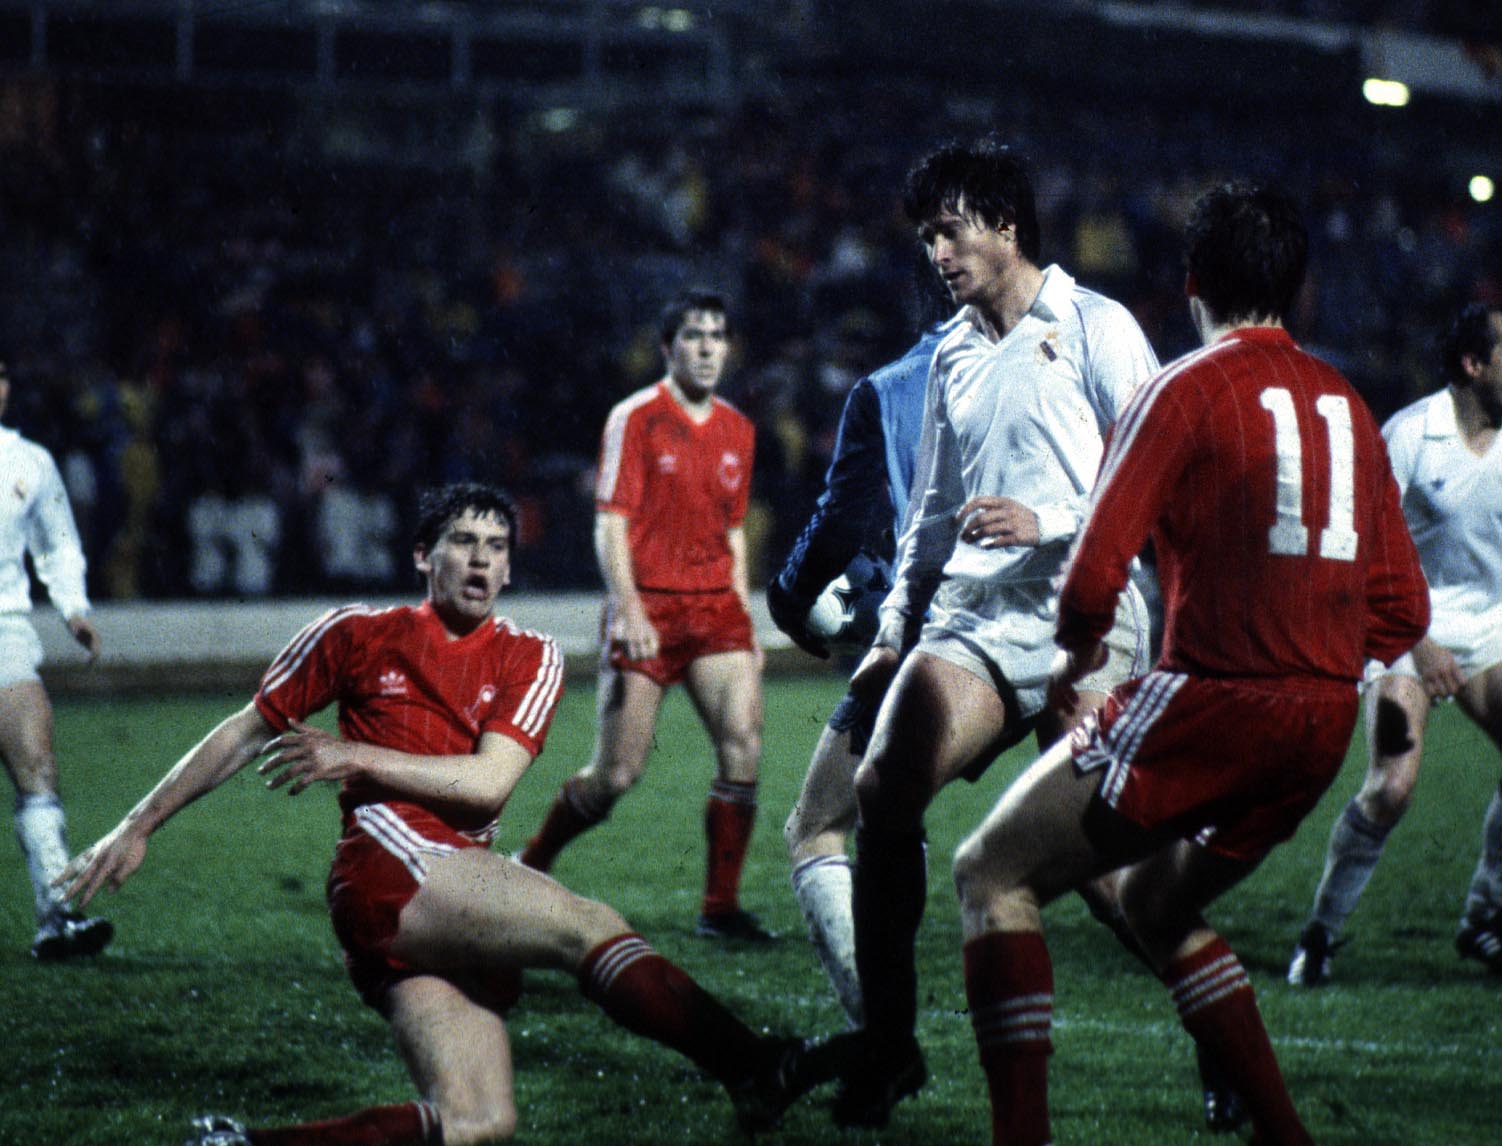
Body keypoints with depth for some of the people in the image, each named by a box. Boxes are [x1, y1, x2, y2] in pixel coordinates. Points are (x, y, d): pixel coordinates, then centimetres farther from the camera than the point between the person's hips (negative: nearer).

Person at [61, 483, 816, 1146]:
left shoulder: (529, 660, 15)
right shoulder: (358, 635, 12)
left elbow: (488, 783, 1)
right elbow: (247, 734, 19)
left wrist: (355, 758, -4)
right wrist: (137, 829, 19)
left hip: (462, 911, 4)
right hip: (391, 874, -4)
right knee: (592, 928, -25)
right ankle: (753, 1070, -30)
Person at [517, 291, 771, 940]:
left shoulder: (737, 430, 14)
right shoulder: (636, 419, -4)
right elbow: (610, 524, -8)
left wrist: (745, 619, 17)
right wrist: (628, 609, -19)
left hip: (716, 607, 5)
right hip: (647, 611, -5)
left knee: (743, 744, -11)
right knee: (617, 773, -4)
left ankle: (720, 907, -3)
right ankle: (528, 869, 20)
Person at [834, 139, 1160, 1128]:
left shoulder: (1094, 327, 2)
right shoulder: (954, 353, 21)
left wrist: (1049, 520, -16)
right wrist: (895, 633, 20)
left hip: (1079, 608, -5)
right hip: (970, 611, 5)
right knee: (882, 795, -15)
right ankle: (888, 1046, -7)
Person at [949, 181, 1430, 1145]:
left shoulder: (1189, 390, -6)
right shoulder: (1347, 405, 13)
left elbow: (1096, 571, -13)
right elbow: (1403, 610, 14)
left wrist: (1077, 658, 7)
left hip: (1213, 702, -7)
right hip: (1325, 723, 7)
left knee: (994, 875, 1)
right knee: (1158, 904, 27)